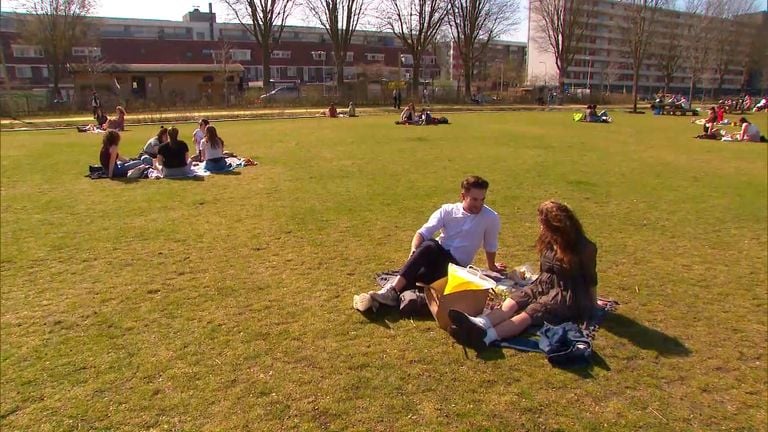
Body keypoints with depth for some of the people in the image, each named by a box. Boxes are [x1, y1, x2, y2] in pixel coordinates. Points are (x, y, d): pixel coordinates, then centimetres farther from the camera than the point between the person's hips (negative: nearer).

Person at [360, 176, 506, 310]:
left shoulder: (490, 217, -8)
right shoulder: (447, 210, -2)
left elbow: (490, 246, 10)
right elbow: (422, 233, -9)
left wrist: (491, 267, 25)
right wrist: (414, 252, -29)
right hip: (436, 255, 2)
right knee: (429, 245, -37)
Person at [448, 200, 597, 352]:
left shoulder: (584, 248, -12)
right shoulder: (548, 241, 7)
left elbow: (590, 278, -3)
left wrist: (593, 304, 4)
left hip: (565, 295, -6)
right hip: (542, 286, 6)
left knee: (528, 314, -33)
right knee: (511, 303, -26)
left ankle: (486, 336, -59)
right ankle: (479, 324, -54)